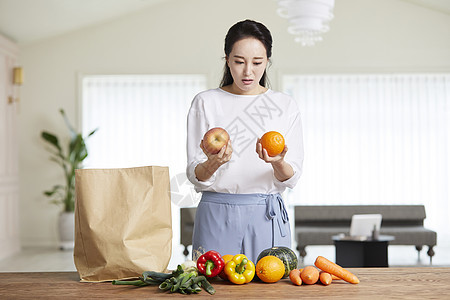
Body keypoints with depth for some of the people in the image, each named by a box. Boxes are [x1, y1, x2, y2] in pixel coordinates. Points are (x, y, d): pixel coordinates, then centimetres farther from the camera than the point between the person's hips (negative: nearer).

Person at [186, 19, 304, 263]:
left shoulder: (285, 105, 5)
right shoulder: (205, 102, 2)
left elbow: (291, 179, 1)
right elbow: (195, 176, -2)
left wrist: (278, 163, -21)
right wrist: (212, 163, -24)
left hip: (267, 215, 1)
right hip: (217, 214, -1)